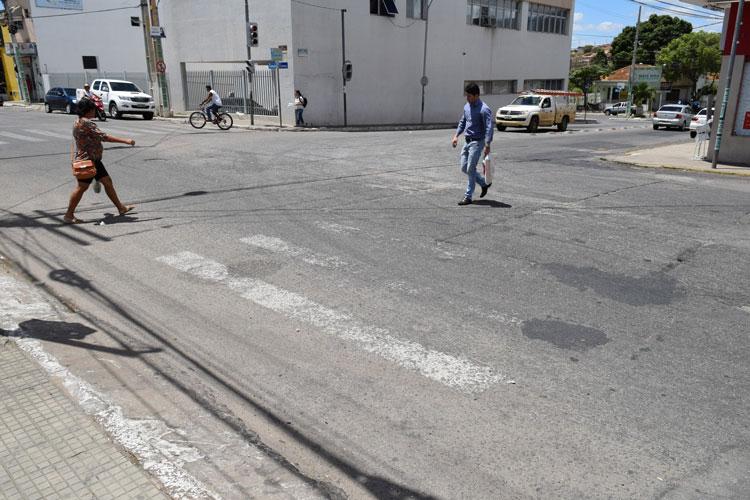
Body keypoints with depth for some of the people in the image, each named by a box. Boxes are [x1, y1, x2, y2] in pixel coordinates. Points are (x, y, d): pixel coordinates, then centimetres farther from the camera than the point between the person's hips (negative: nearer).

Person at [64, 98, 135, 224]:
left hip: (94, 159, 11)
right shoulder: (87, 123, -19)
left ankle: (121, 208, 18)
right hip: (87, 160, -11)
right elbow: (104, 137, -24)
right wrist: (125, 141, -23)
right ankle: (69, 215, 4)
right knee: (82, 187, -4)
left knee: (107, 181, 12)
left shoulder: (78, 122, 14)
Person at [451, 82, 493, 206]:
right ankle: (484, 183, 27)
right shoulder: (467, 106, 9)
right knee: (464, 168, 9)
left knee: (470, 169, -6)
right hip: (467, 141, 8)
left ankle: (468, 197, 3)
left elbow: (489, 127, -22)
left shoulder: (484, 109, -17)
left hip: (477, 142, -8)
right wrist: (456, 136, 14)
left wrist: (487, 145, -29)